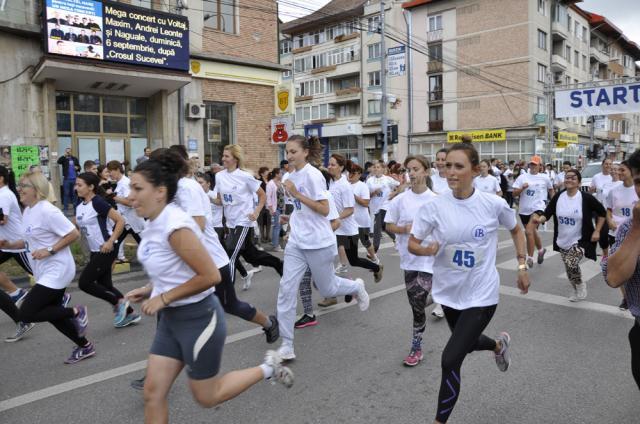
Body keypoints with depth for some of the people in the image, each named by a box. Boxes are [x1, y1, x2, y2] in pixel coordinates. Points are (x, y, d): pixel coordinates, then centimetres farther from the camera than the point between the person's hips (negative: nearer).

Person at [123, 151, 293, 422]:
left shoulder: (175, 226, -25)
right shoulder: (154, 224, 3)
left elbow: (210, 276, -27)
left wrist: (163, 298, -19)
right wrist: (150, 290, 4)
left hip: (198, 318, -9)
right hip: (171, 319, 9)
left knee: (206, 397, 9)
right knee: (153, 393, 9)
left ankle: (266, 369, 27)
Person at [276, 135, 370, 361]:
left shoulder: (313, 175, -15)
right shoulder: (293, 176, 9)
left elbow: (324, 209, -21)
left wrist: (296, 194, -24)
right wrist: (293, 219, 13)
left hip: (318, 243, -7)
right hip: (296, 242, 7)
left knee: (327, 289, 11)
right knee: (286, 289, -5)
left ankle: (356, 287, 45)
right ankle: (286, 346, 2)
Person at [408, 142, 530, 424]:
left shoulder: (493, 204, -14)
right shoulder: (435, 206, -13)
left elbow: (516, 230, 7)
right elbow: (412, 243, -7)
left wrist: (522, 266, 3)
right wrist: (426, 250, -29)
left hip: (481, 294, -3)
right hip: (449, 291, 4)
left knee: (450, 360, -9)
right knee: (467, 342, 28)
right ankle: (499, 344, 64)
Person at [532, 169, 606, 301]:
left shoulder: (586, 198, -14)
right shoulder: (558, 197, -5)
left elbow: (602, 213, -2)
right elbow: (547, 213, -5)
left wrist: (596, 231, -6)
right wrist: (540, 219, -27)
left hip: (580, 240, -4)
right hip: (563, 240, 4)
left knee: (571, 264, -20)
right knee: (569, 268, 14)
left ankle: (580, 284, 12)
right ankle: (576, 289, 40)